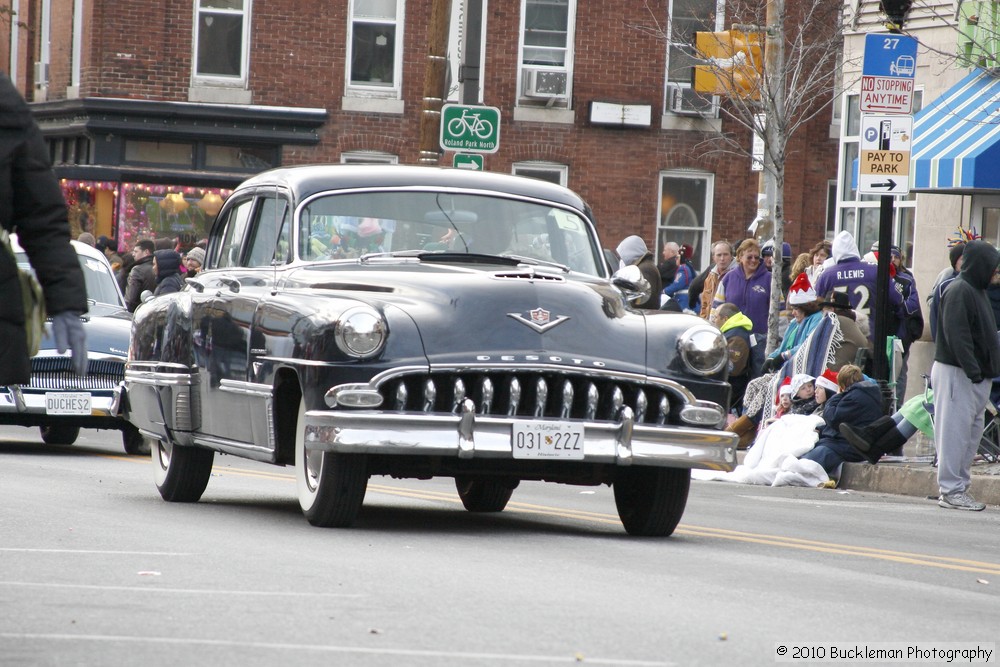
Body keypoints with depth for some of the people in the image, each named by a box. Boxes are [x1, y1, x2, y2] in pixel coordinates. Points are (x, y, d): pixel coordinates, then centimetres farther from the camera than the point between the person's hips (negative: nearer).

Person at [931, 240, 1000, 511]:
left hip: (977, 374, 10)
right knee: (955, 430, -6)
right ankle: (951, 491, -4)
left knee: (972, 431, 11)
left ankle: (960, 486, 17)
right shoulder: (958, 292, -15)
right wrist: (972, 369, -24)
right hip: (956, 373, -10)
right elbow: (956, 335, -22)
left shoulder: (976, 291, 17)